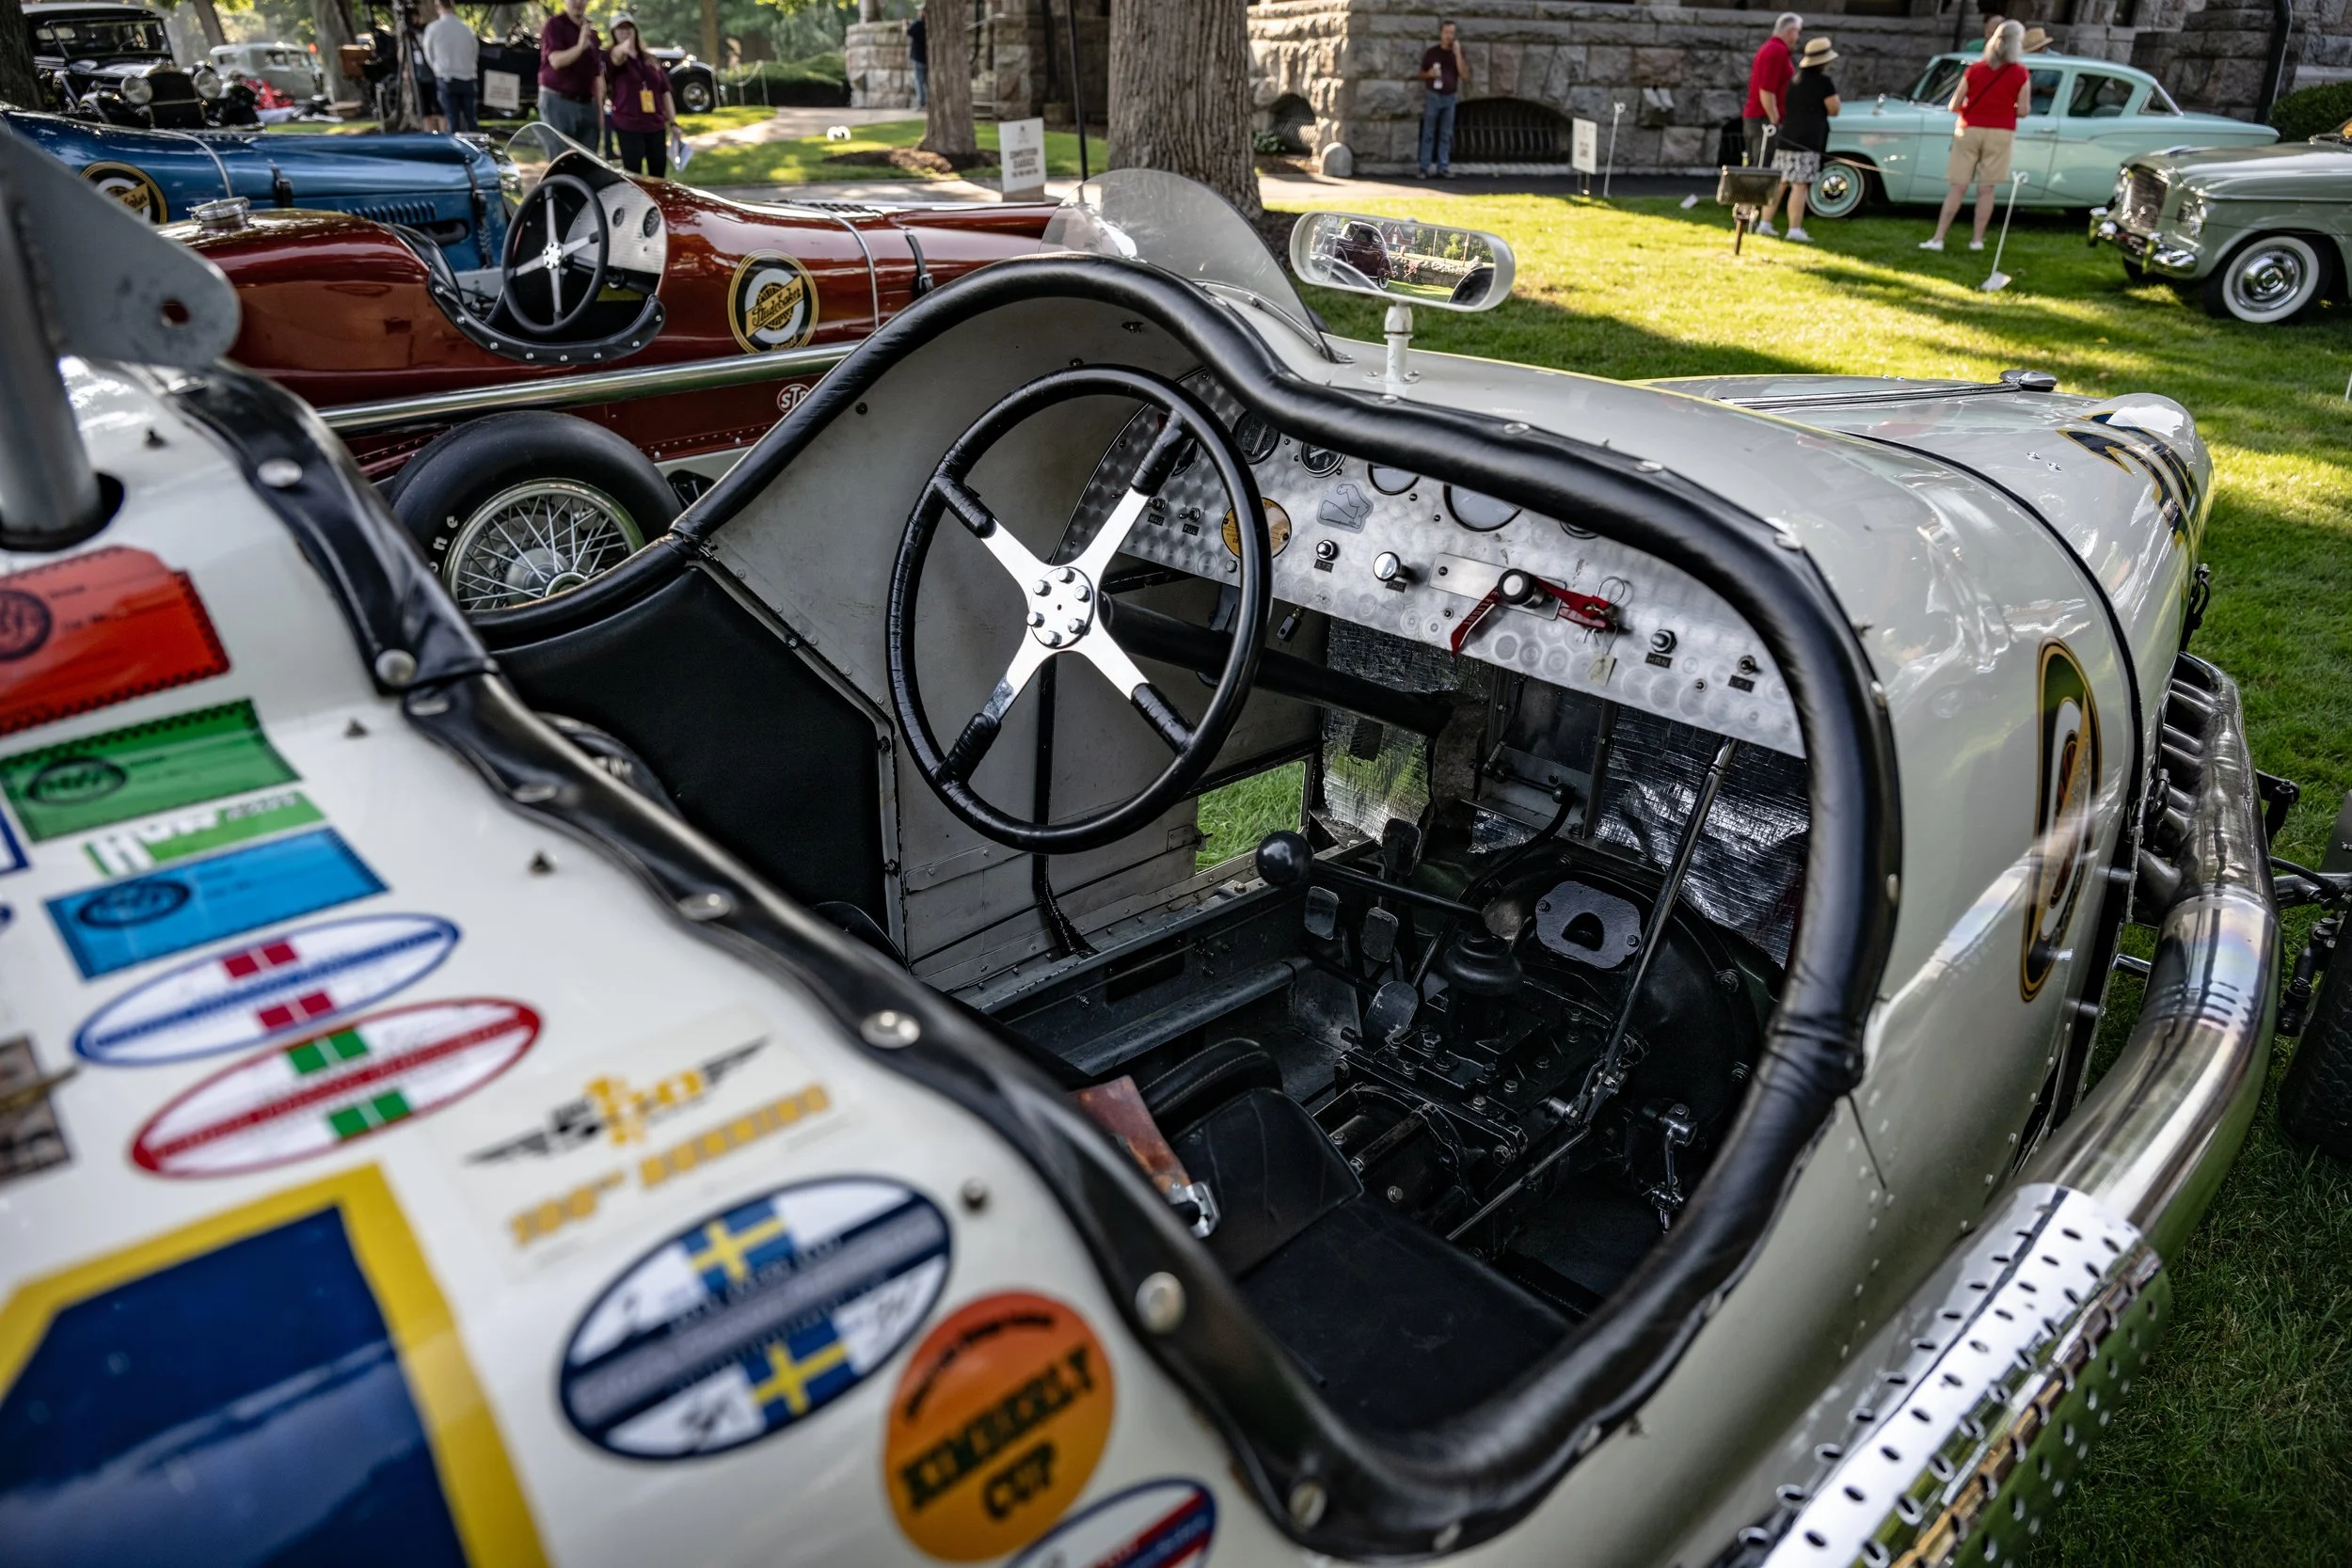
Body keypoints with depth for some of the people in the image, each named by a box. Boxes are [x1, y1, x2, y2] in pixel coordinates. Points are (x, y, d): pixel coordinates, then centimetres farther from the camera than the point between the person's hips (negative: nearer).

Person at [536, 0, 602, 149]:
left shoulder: (592, 32, 16)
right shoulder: (555, 25, -2)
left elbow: (598, 75, 17)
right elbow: (556, 60, -16)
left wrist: (600, 111, 12)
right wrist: (580, 47, -28)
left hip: (587, 104, 6)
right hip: (558, 101, -6)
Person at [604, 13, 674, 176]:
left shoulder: (651, 60, 14)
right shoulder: (613, 58, -2)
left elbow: (665, 91, 15)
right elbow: (616, 55, -27)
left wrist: (673, 121, 8)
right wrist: (624, 48, -52)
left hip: (656, 126, 5)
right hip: (628, 127, -5)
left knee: (659, 175, 6)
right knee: (634, 176, -8)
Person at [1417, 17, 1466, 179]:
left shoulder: (1458, 53, 5)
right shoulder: (1431, 52, 1)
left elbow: (1465, 76, -6)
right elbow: (1422, 74, 8)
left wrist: (1458, 54, -13)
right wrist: (1429, 74, -16)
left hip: (1450, 98, 2)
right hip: (1433, 96, -2)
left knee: (1446, 135, 3)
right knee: (1429, 134, -2)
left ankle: (1443, 168, 6)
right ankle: (1424, 168, -2)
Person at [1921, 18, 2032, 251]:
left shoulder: (1975, 69, 2)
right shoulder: (2021, 74, -2)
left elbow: (1954, 106, 0)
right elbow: (2024, 110, -4)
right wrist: (2006, 108, 16)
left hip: (1969, 130, 1)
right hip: (2000, 133, -1)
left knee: (1958, 187, 0)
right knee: (1986, 189, 4)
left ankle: (1938, 239, -5)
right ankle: (1978, 240, 7)